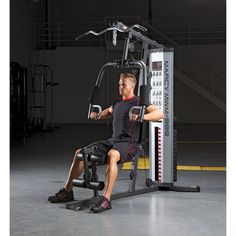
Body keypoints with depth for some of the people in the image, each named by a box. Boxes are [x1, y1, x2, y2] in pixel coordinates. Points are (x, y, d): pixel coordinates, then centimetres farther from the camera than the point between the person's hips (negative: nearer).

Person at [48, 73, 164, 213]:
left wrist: (141, 117, -30)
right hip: (113, 140, 8)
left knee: (112, 155, -41)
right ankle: (67, 192, 7)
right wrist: (98, 116, 19)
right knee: (80, 153, 0)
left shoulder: (138, 102, -3)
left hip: (128, 143, -8)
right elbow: (108, 112, 42)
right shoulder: (117, 103, 19)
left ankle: (106, 199, -42)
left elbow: (160, 114, -15)